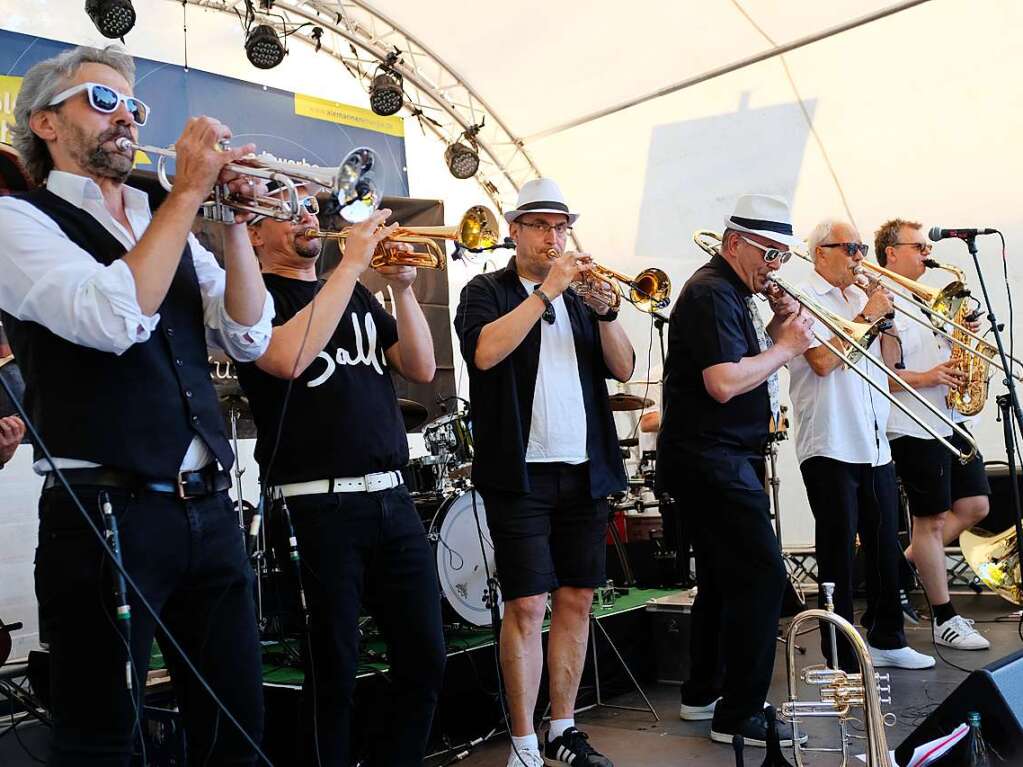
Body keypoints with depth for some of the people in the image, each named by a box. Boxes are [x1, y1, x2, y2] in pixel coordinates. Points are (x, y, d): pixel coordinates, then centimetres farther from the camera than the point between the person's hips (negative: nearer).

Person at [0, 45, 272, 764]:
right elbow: (116, 317, -19)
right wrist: (190, 192, -13)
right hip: (107, 513, -6)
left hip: (210, 510, 6)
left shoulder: (169, 231, 18)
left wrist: (234, 218, -2)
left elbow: (248, 336, 7)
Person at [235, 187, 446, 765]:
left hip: (393, 496, 6)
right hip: (319, 504, -5)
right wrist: (351, 264, -17)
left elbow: (421, 368, 9)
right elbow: (288, 358, -21)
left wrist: (403, 286, -3)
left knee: (426, 659, 7)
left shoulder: (357, 295, 19)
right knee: (336, 669, 3)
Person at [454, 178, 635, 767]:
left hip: (585, 471, 5)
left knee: (577, 600, 9)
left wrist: (604, 309, -8)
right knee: (527, 605, -5)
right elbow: (485, 352, -18)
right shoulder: (488, 291, 3)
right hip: (521, 472, -5)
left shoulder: (579, 295, 16)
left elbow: (622, 369, 7)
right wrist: (547, 290, -16)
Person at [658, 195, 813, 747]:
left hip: (717, 460, 11)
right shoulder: (712, 293, -15)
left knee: (723, 576, 16)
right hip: (711, 459, -11)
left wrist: (775, 326, 5)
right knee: (761, 575, -10)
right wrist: (784, 347, -15)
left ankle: (702, 694, 28)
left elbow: (746, 363, 20)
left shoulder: (734, 292, 17)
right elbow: (724, 383, -26)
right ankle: (739, 715, -2)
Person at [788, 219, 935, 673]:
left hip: (875, 446, 7)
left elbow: (889, 358, 17)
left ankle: (887, 639, 30)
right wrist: (867, 315, -12)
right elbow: (822, 361, -19)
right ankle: (842, 660, 8)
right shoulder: (804, 299, -6)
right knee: (838, 553, -1)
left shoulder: (860, 296, 16)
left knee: (884, 547, 15)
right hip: (830, 446, -7)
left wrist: (886, 316, 2)